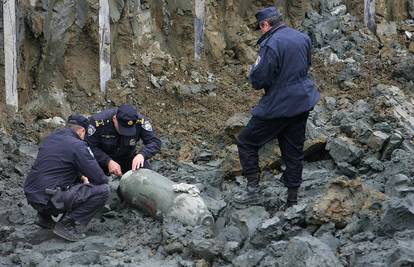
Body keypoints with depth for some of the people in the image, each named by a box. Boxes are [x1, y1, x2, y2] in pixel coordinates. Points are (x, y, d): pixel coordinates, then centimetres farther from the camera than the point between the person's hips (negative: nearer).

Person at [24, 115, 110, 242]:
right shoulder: (77, 145, -10)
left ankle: (45, 216, 20)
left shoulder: (50, 138, 14)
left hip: (32, 195, 8)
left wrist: (82, 177, 27)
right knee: (102, 190, -7)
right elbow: (99, 178, -10)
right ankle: (68, 225, -8)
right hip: (49, 199, -8)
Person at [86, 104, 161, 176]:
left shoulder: (140, 121, -25)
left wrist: (142, 154, -43)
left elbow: (155, 142, -23)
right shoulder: (98, 122, -29)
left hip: (127, 158, 1)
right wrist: (108, 162, -33)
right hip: (104, 159, -1)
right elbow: (91, 147, -21)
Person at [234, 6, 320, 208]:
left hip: (278, 106, -7)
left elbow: (258, 80, -19)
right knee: (294, 151, 13)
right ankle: (292, 200, 17)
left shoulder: (271, 44, -20)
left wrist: (254, 70, 2)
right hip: (303, 103, 7)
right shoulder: (303, 38, 5)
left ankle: (253, 189, 1)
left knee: (246, 142, 7)